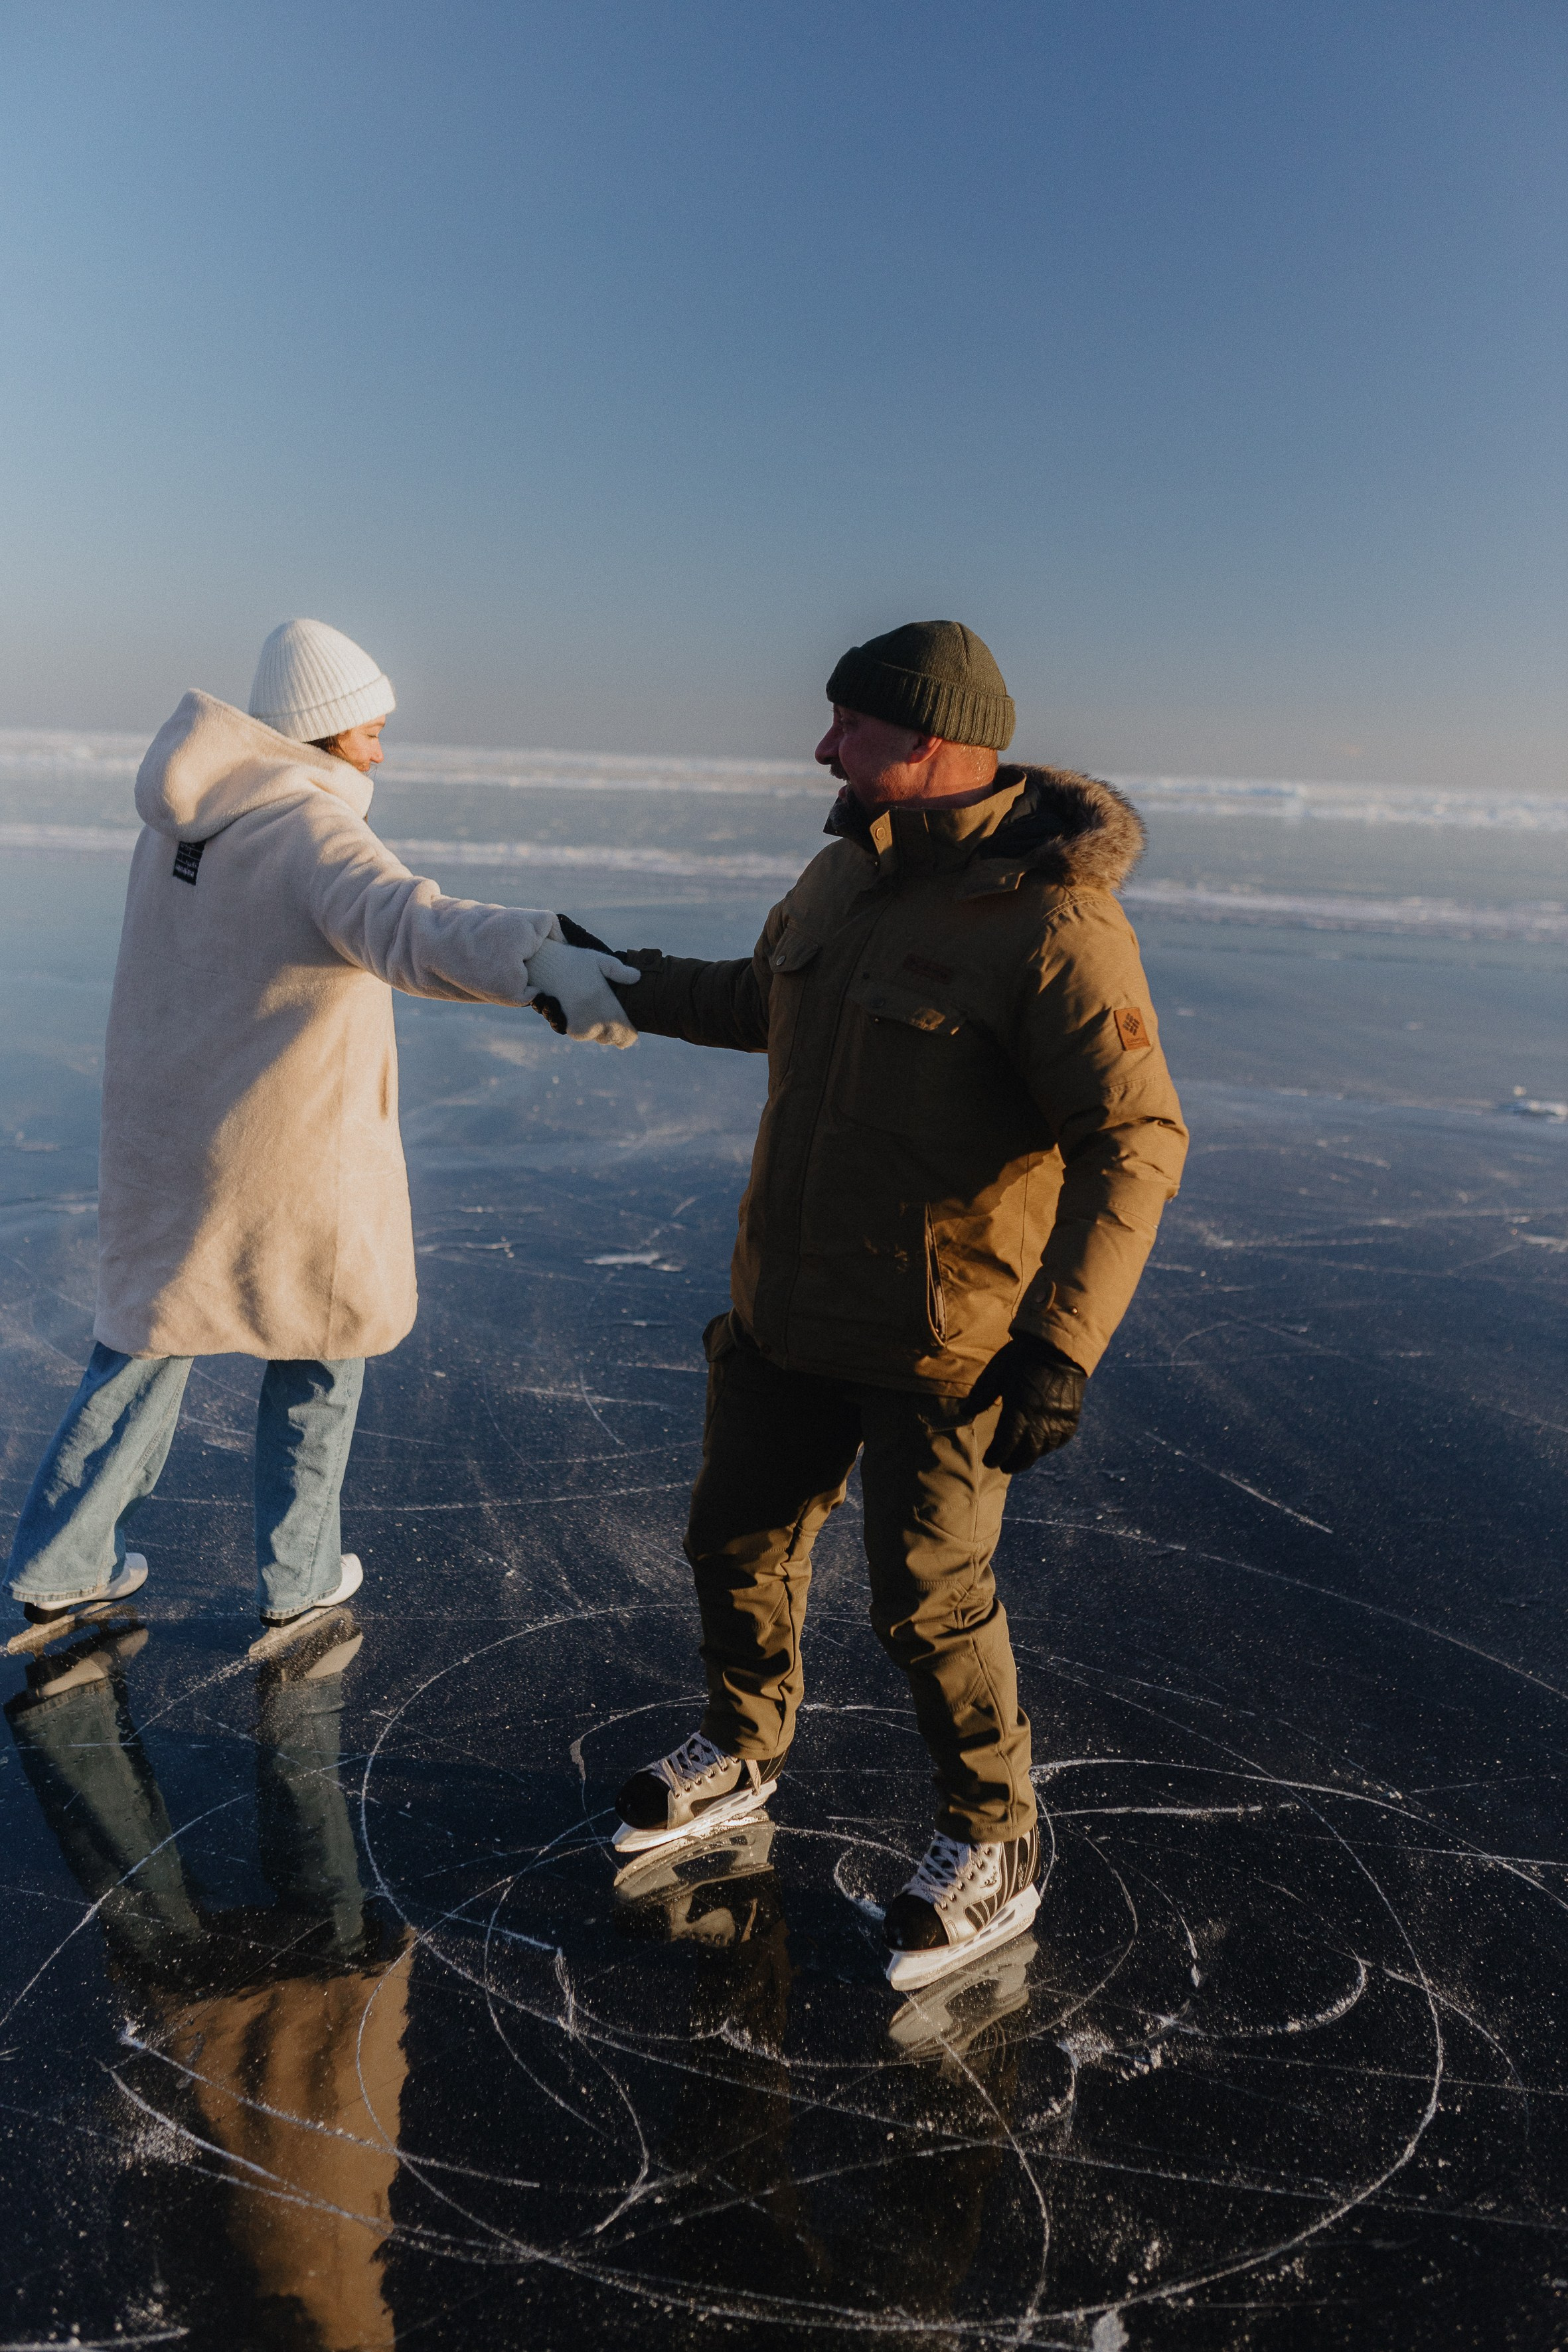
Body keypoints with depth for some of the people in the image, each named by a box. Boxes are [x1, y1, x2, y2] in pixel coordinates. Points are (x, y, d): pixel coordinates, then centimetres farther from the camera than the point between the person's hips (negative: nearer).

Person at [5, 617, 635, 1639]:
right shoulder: (313, 829, -22)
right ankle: (298, 1576, 26)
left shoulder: (179, 815, 4)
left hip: (162, 1128, 7)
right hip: (288, 1152, -7)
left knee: (149, 1333, 21)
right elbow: (405, 927, -43)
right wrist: (543, 959, -59)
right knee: (320, 1348, 14)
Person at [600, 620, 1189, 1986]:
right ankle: (743, 1754, 44)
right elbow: (768, 1001, 24)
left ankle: (994, 1848, 27)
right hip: (788, 1305, 8)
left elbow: (1135, 1141, -25)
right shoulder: (846, 876, 4)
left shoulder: (1052, 920, -22)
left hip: (943, 1338, -8)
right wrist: (638, 986, 20)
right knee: (741, 1539, 19)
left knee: (929, 1597, 2)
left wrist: (1064, 1345, -32)